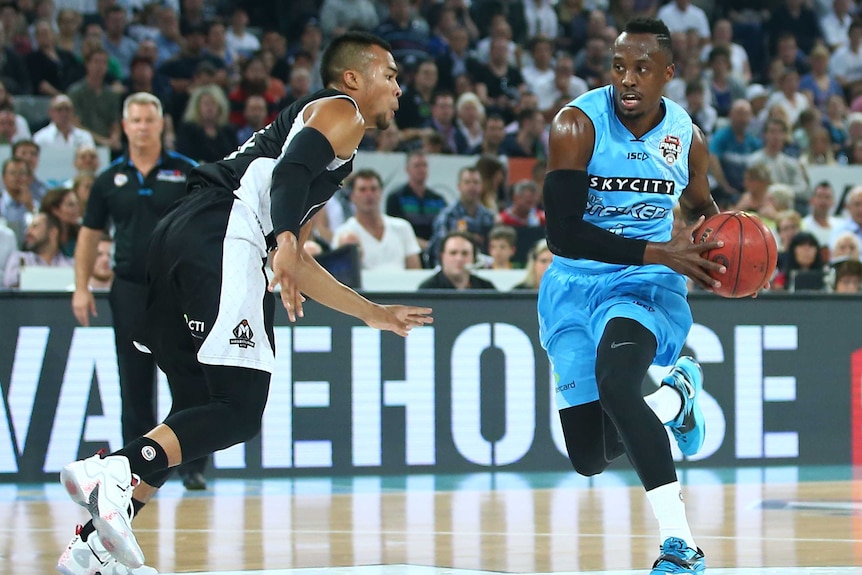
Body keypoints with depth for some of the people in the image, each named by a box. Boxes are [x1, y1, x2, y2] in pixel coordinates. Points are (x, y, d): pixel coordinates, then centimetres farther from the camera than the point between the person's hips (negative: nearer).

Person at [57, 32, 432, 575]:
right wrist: (285, 241, -29)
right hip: (222, 237, -9)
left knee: (198, 411, 14)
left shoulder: (308, 118, 37)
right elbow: (290, 172, -13)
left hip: (179, 235, 10)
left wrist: (375, 314, 45)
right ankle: (113, 473, -28)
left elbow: (297, 265, 39)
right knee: (241, 411, -12)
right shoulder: (341, 113, 10)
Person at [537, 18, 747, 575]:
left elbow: (700, 206, 20)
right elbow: (562, 233, -22)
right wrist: (662, 253, -26)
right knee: (591, 457, 6)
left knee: (614, 379, -35)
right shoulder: (578, 125, -15)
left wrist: (723, 243, -4)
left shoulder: (686, 136, -3)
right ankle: (678, 393, 38)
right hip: (575, 285, 1)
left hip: (647, 285, -1)